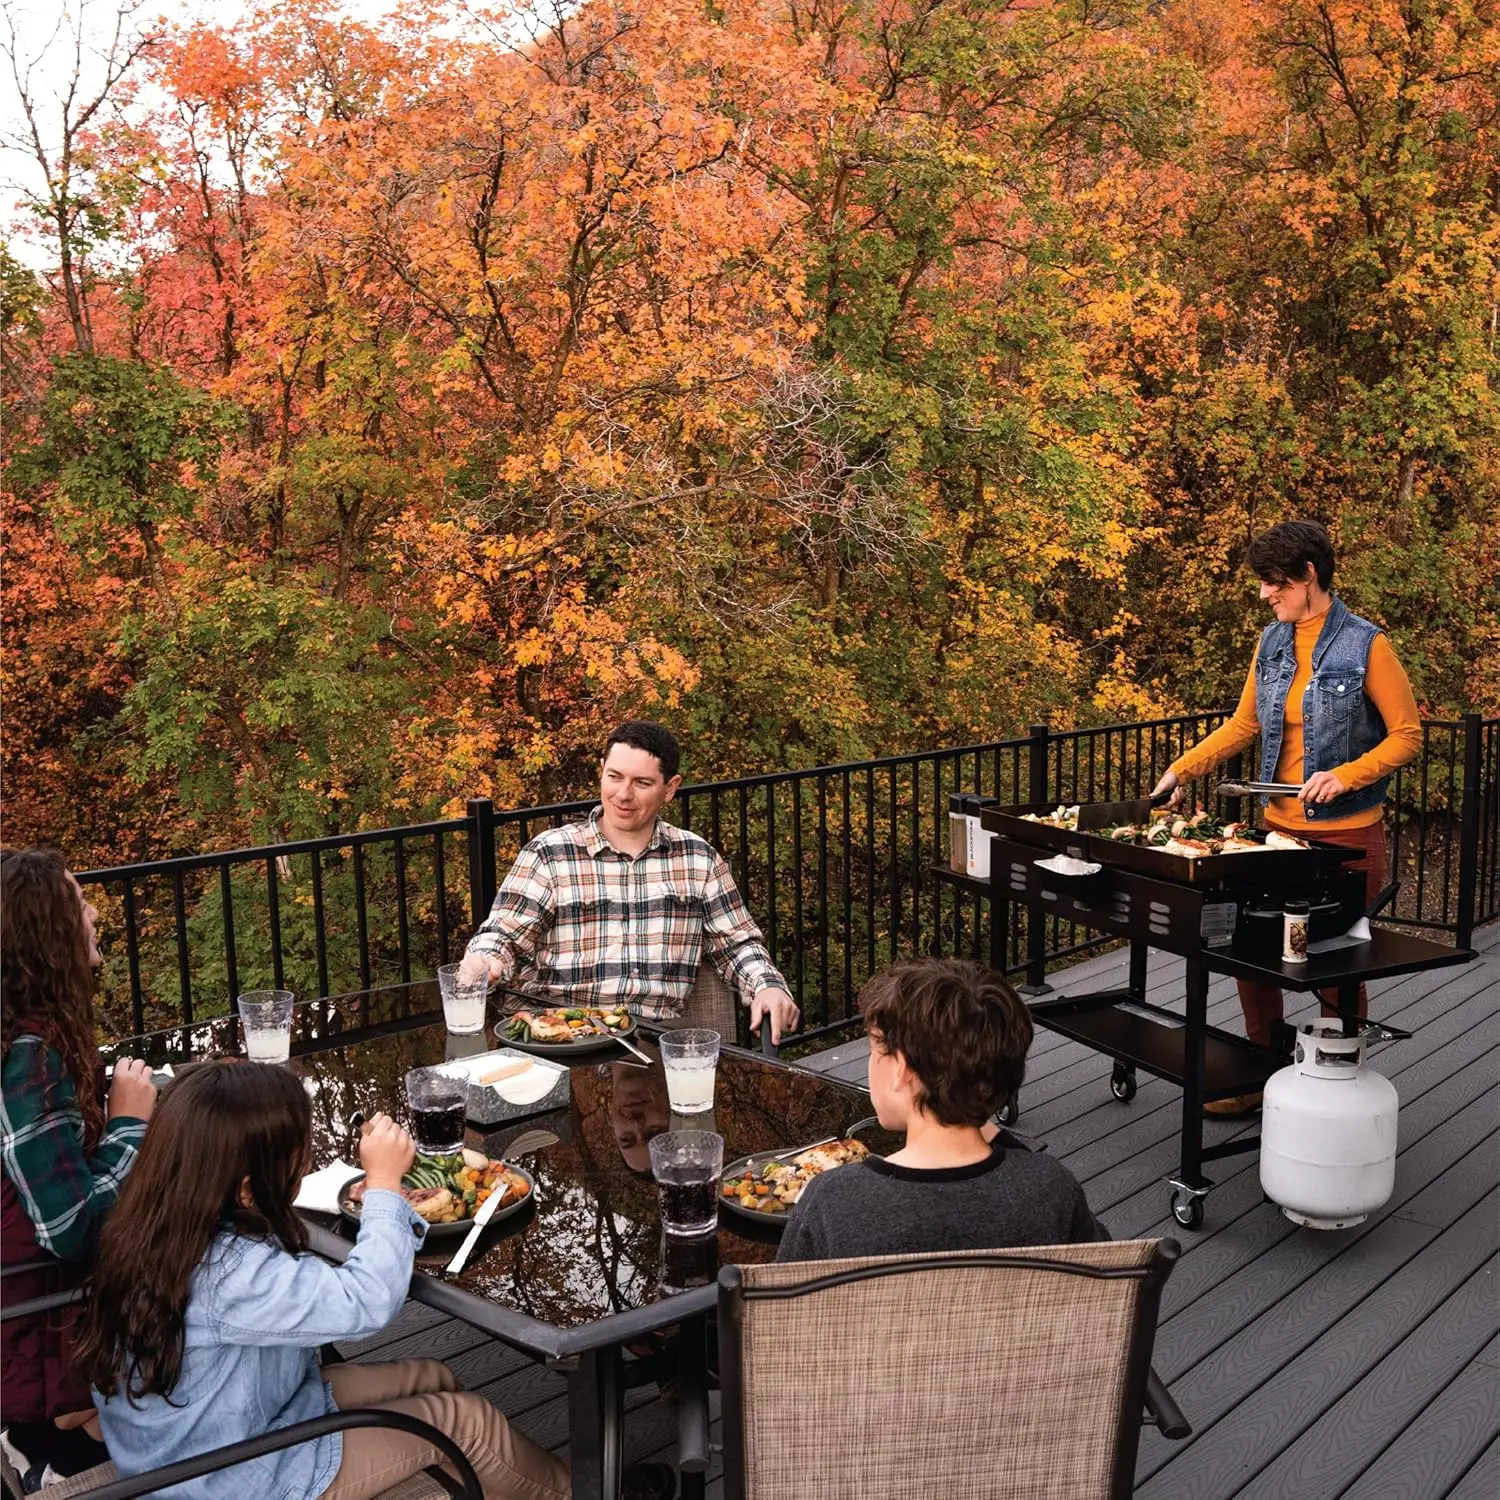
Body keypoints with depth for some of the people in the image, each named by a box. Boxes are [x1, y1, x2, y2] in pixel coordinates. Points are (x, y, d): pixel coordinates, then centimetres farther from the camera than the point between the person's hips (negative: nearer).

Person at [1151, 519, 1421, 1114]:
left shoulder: (1366, 645, -12)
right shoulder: (1272, 641, 6)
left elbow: (1407, 736, -9)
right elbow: (1244, 723, 15)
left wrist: (1345, 776, -21)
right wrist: (1182, 770, 8)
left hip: (1346, 835, -6)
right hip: (1280, 827, 6)